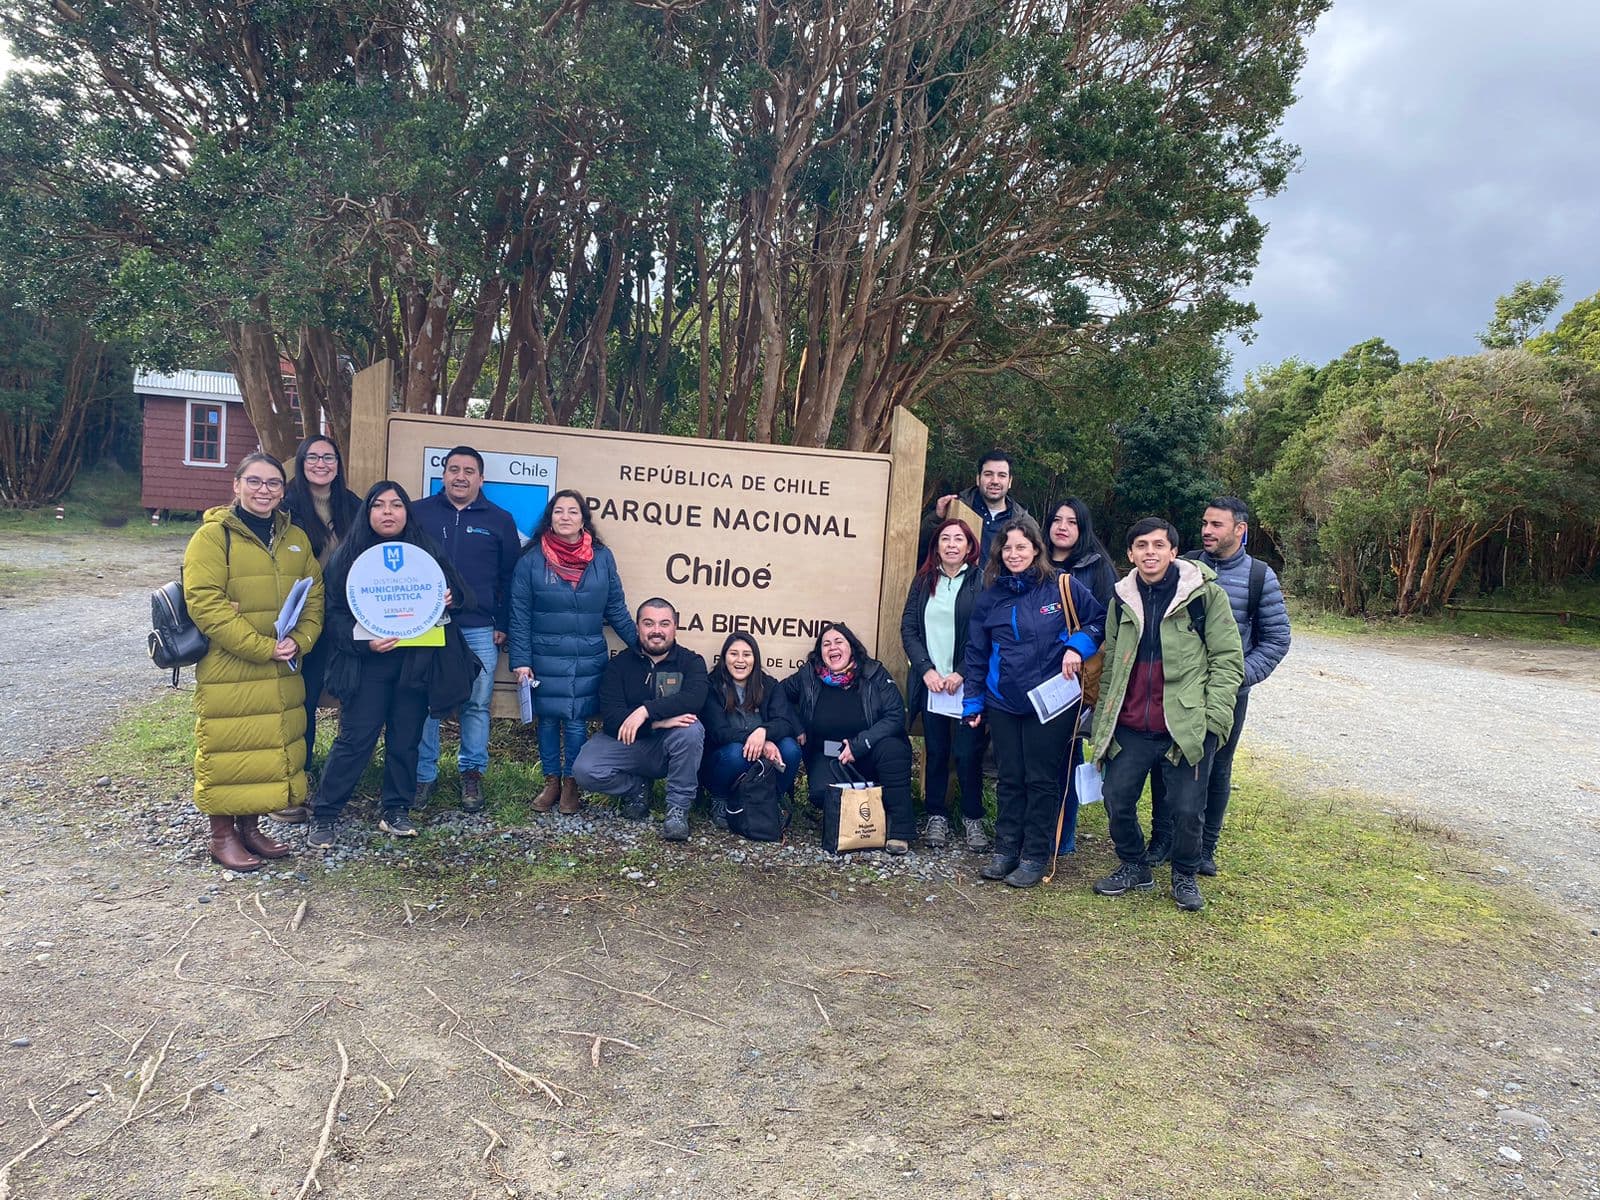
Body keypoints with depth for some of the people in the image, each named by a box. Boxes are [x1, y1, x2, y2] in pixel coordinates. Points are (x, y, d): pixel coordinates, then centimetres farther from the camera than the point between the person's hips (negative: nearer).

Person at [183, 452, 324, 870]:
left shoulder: (296, 538, 11)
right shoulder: (213, 536, -8)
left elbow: (314, 598, 11)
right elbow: (205, 604, -16)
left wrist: (298, 641, -7)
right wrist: (262, 647, -19)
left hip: (283, 674, 6)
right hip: (226, 673, -6)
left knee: (272, 749, 13)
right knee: (227, 751, 1)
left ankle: (250, 826, 29)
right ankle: (222, 834, 18)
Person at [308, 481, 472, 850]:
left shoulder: (427, 551, 6)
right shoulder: (348, 555, 0)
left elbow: (461, 595, 10)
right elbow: (335, 614, -3)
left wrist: (451, 599, -13)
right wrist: (363, 641, -20)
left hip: (415, 662, 3)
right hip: (367, 664, -2)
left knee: (406, 739, 8)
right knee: (356, 739, -4)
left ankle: (395, 809, 22)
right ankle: (324, 815, 8)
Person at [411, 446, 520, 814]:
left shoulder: (500, 520, 7)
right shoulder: (419, 513, 6)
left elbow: (509, 578, 7)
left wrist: (503, 625, 2)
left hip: (479, 631, 0)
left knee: (476, 705, 6)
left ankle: (472, 775, 18)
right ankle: (424, 775, 16)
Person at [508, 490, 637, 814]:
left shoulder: (602, 558, 1)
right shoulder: (532, 559, -4)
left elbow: (617, 609, 7)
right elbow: (519, 614, -2)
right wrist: (520, 660, -7)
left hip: (588, 660, 0)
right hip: (544, 659, 0)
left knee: (576, 720, 3)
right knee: (547, 719, 8)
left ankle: (571, 783, 19)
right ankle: (551, 781, 24)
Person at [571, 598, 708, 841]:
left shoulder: (691, 661, -3)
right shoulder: (619, 665, -1)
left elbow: (694, 698, -25)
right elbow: (611, 718, -13)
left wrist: (647, 711, -34)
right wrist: (659, 721, -27)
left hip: (670, 748, -1)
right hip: (626, 745, 1)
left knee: (691, 729, -34)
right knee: (584, 771, -24)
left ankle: (678, 808, -17)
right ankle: (637, 788, 7)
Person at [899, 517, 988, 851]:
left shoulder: (981, 581, -2)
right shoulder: (924, 581, 9)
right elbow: (908, 628, 5)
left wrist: (962, 674, -14)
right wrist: (926, 669, -7)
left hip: (965, 683, -3)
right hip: (930, 682, 3)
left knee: (967, 752, -1)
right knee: (935, 751, 7)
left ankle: (973, 818, 13)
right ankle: (936, 817, 18)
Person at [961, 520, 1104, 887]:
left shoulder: (1063, 588, -3)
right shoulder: (991, 597, 7)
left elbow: (1100, 620, 4)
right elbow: (976, 653, 11)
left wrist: (1078, 646, -14)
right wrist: (973, 702, 10)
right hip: (1003, 703, 4)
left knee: (1041, 780, 2)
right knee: (1008, 778, 10)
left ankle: (1036, 856, 12)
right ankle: (1006, 850, 21)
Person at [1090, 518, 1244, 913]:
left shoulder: (1205, 594, -6)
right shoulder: (1122, 598, 8)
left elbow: (1228, 658, -5)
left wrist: (1213, 715, -12)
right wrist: (1104, 715, 13)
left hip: (1186, 727, -4)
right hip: (1130, 727, 4)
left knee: (1187, 809, 2)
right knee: (1117, 801, 6)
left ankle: (1185, 877, 27)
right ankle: (1133, 867, 30)